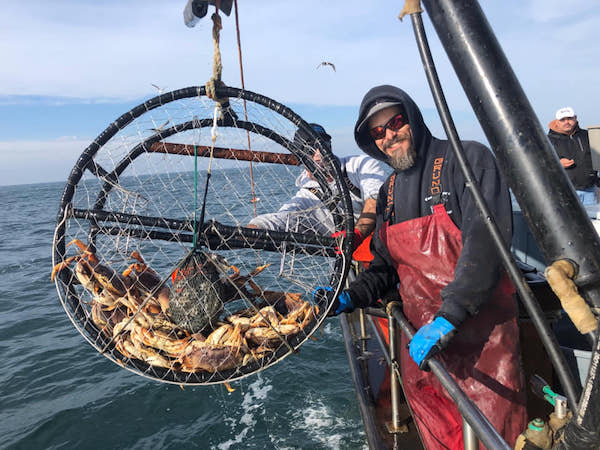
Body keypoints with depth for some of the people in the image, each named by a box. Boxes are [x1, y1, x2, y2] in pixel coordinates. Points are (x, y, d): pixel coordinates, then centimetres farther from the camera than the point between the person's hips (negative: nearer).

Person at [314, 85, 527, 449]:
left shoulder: (468, 160, -8)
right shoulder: (389, 192, 12)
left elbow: (487, 240, -22)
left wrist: (449, 317, -29)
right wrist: (349, 299, 1)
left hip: (480, 333, -5)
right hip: (421, 341, 6)